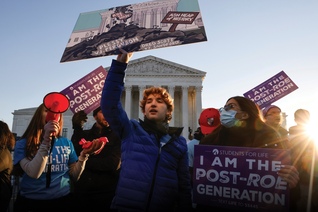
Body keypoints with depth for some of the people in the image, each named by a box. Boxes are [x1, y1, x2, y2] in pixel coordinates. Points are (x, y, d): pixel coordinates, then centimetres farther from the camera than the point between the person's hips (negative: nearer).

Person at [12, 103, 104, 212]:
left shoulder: (67, 143, 1)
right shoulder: (23, 144, -5)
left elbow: (75, 175, 0)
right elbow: (34, 173, -20)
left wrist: (84, 155, -16)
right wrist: (46, 139, -23)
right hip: (30, 202, -2)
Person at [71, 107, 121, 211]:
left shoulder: (117, 136, -1)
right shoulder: (84, 134, 9)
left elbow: (113, 163, -13)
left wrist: (85, 161, -4)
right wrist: (77, 128, -11)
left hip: (106, 193, -2)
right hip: (82, 192, 2)